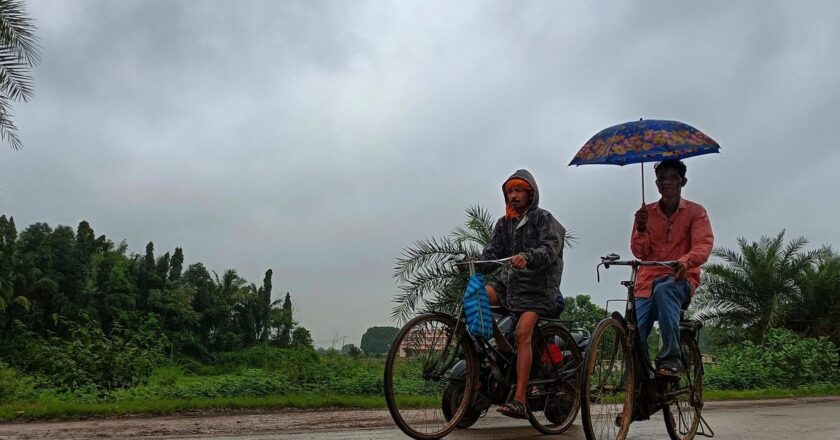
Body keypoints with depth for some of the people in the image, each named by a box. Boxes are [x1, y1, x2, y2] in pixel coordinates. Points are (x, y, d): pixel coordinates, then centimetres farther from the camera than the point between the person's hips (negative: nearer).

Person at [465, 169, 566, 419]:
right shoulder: (504, 223, 15)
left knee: (523, 332, -25)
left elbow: (550, 248, -18)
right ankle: (503, 349, -3)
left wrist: (527, 257, -39)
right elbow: (492, 251, 5)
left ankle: (519, 401, -28)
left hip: (536, 287, -5)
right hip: (508, 279, 6)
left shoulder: (544, 219, -1)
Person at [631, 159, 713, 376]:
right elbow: (639, 252, 7)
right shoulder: (646, 212, 13)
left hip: (680, 278, -2)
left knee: (664, 289, -41)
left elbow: (704, 244, -10)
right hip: (649, 279, 3)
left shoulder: (695, 212, 6)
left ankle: (671, 356, -36)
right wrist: (641, 229, -14)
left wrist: (685, 261, -33)